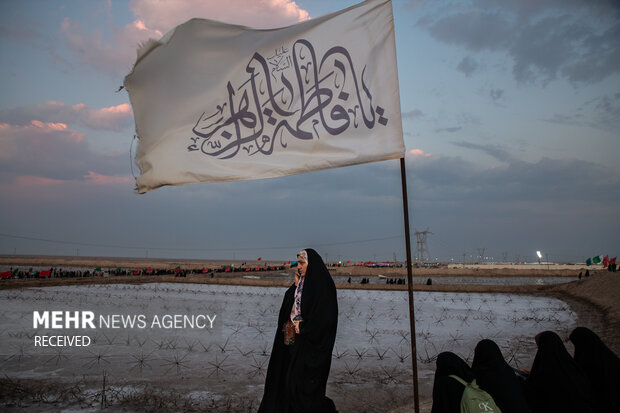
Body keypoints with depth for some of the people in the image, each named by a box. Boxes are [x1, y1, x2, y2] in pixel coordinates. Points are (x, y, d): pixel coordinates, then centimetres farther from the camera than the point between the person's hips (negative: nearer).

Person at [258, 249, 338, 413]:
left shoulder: (323, 285, -15)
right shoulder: (303, 283, 11)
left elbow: (326, 317, -20)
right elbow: (288, 306, 13)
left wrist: (302, 327, -14)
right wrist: (296, 287, 1)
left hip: (311, 343, -8)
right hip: (296, 339, 8)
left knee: (302, 380, -2)